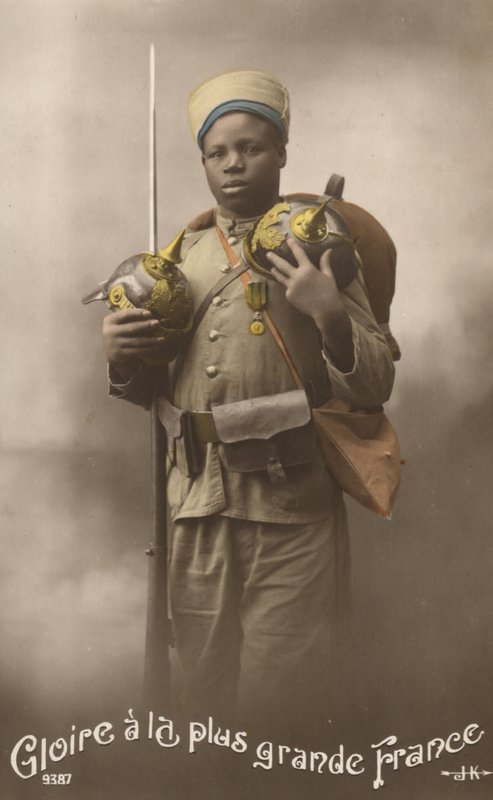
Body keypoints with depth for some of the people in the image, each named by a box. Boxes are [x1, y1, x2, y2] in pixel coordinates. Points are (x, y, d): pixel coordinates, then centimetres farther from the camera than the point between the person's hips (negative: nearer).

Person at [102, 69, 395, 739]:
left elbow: (374, 390, -5)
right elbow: (151, 392, 20)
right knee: (205, 680, 14)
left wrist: (331, 315, -22)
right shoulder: (184, 253, 13)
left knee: (279, 693, 3)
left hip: (290, 507, -4)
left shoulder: (316, 246, 0)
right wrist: (120, 356, -1)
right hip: (196, 506, 4)